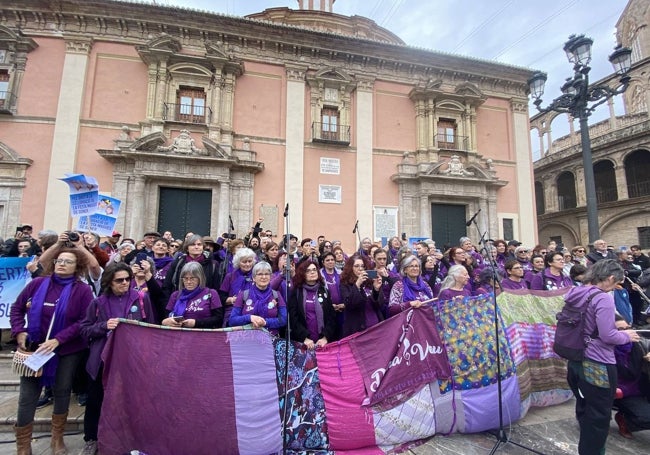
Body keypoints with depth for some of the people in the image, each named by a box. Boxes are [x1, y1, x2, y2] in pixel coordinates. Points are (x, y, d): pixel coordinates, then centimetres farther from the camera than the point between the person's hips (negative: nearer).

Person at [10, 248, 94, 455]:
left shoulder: (83, 290, -10)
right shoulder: (38, 283, -2)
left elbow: (84, 321, -14)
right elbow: (17, 308, 7)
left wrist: (58, 340, -21)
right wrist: (19, 331, -7)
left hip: (67, 351, -1)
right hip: (34, 348, 1)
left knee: (62, 392, 13)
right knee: (27, 397, 6)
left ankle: (57, 438, 33)